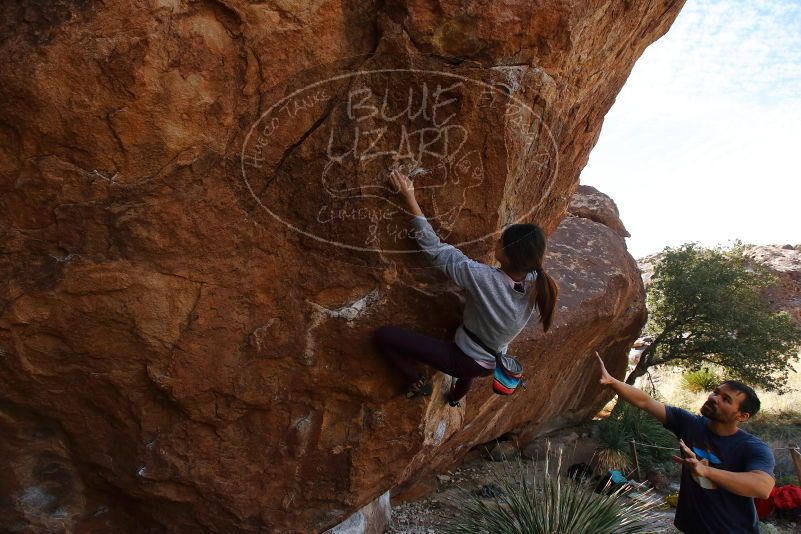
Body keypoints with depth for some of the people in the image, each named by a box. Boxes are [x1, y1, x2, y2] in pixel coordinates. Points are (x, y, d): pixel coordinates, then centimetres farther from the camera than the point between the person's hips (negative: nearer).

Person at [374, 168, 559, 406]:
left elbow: (435, 248, -30)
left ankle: (417, 382, 6)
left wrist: (410, 198, -29)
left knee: (384, 335, -8)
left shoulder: (484, 278, -35)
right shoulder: (535, 285, -20)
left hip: (465, 361, -6)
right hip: (491, 365, 7)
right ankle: (456, 396, 69)